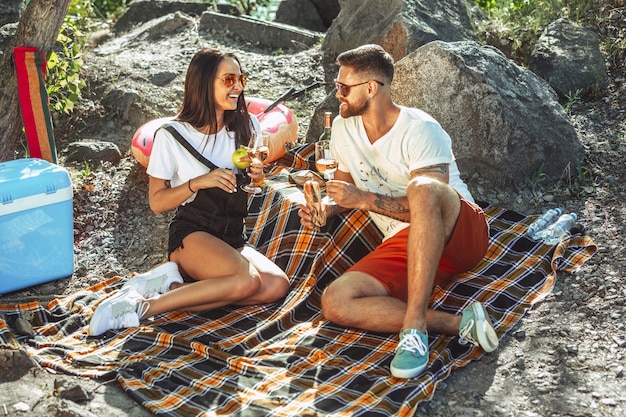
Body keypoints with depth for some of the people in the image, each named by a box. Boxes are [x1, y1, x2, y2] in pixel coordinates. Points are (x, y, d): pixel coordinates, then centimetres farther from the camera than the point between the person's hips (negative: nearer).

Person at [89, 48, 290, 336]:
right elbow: (157, 202, -5)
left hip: (232, 239, 6)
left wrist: (257, 176, -7)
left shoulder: (247, 125, 5)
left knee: (277, 286, -25)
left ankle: (172, 284, -19)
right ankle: (141, 308, -24)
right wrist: (199, 182, -21)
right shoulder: (172, 136, -6)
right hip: (191, 235, -5)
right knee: (247, 280, -34)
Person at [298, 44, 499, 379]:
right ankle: (457, 323, -27)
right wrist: (327, 208, 1)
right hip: (405, 246, 6)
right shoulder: (343, 128, 10)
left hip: (461, 233, -5)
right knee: (335, 302, -21)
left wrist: (365, 199, -22)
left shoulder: (419, 130, -12)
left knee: (422, 187, -41)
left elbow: (425, 199, -19)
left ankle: (414, 326, -39)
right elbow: (348, 187, 22)